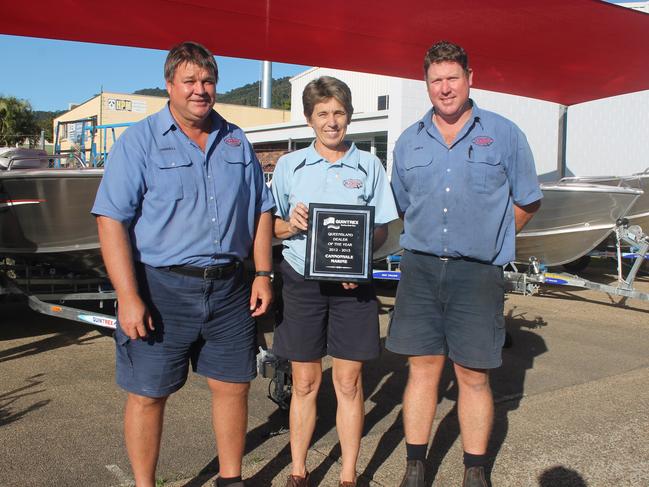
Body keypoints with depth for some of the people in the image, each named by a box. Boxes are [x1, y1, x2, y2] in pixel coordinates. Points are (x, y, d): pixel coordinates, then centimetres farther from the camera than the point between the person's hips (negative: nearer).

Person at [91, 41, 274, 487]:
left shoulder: (236, 142, 11)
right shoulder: (140, 141, -5)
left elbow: (261, 210, 15)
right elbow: (111, 218, -11)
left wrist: (263, 273, 7)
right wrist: (128, 296, -18)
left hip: (228, 287, 4)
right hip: (161, 288, -4)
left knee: (234, 385, 12)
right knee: (148, 394, 5)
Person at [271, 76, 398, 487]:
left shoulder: (369, 166, 6)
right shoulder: (289, 165, 7)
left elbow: (382, 229, 6)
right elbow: (270, 226, 11)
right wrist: (290, 225, -12)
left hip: (352, 284, 0)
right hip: (302, 280, 0)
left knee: (349, 383, 5)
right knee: (305, 383, 8)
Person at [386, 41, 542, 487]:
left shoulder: (504, 135, 2)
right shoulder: (409, 142, 10)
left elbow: (528, 202, 9)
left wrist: (487, 241, 9)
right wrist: (427, 245, 13)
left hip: (477, 274, -2)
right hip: (420, 268, 3)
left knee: (473, 376, 4)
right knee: (422, 368, 7)